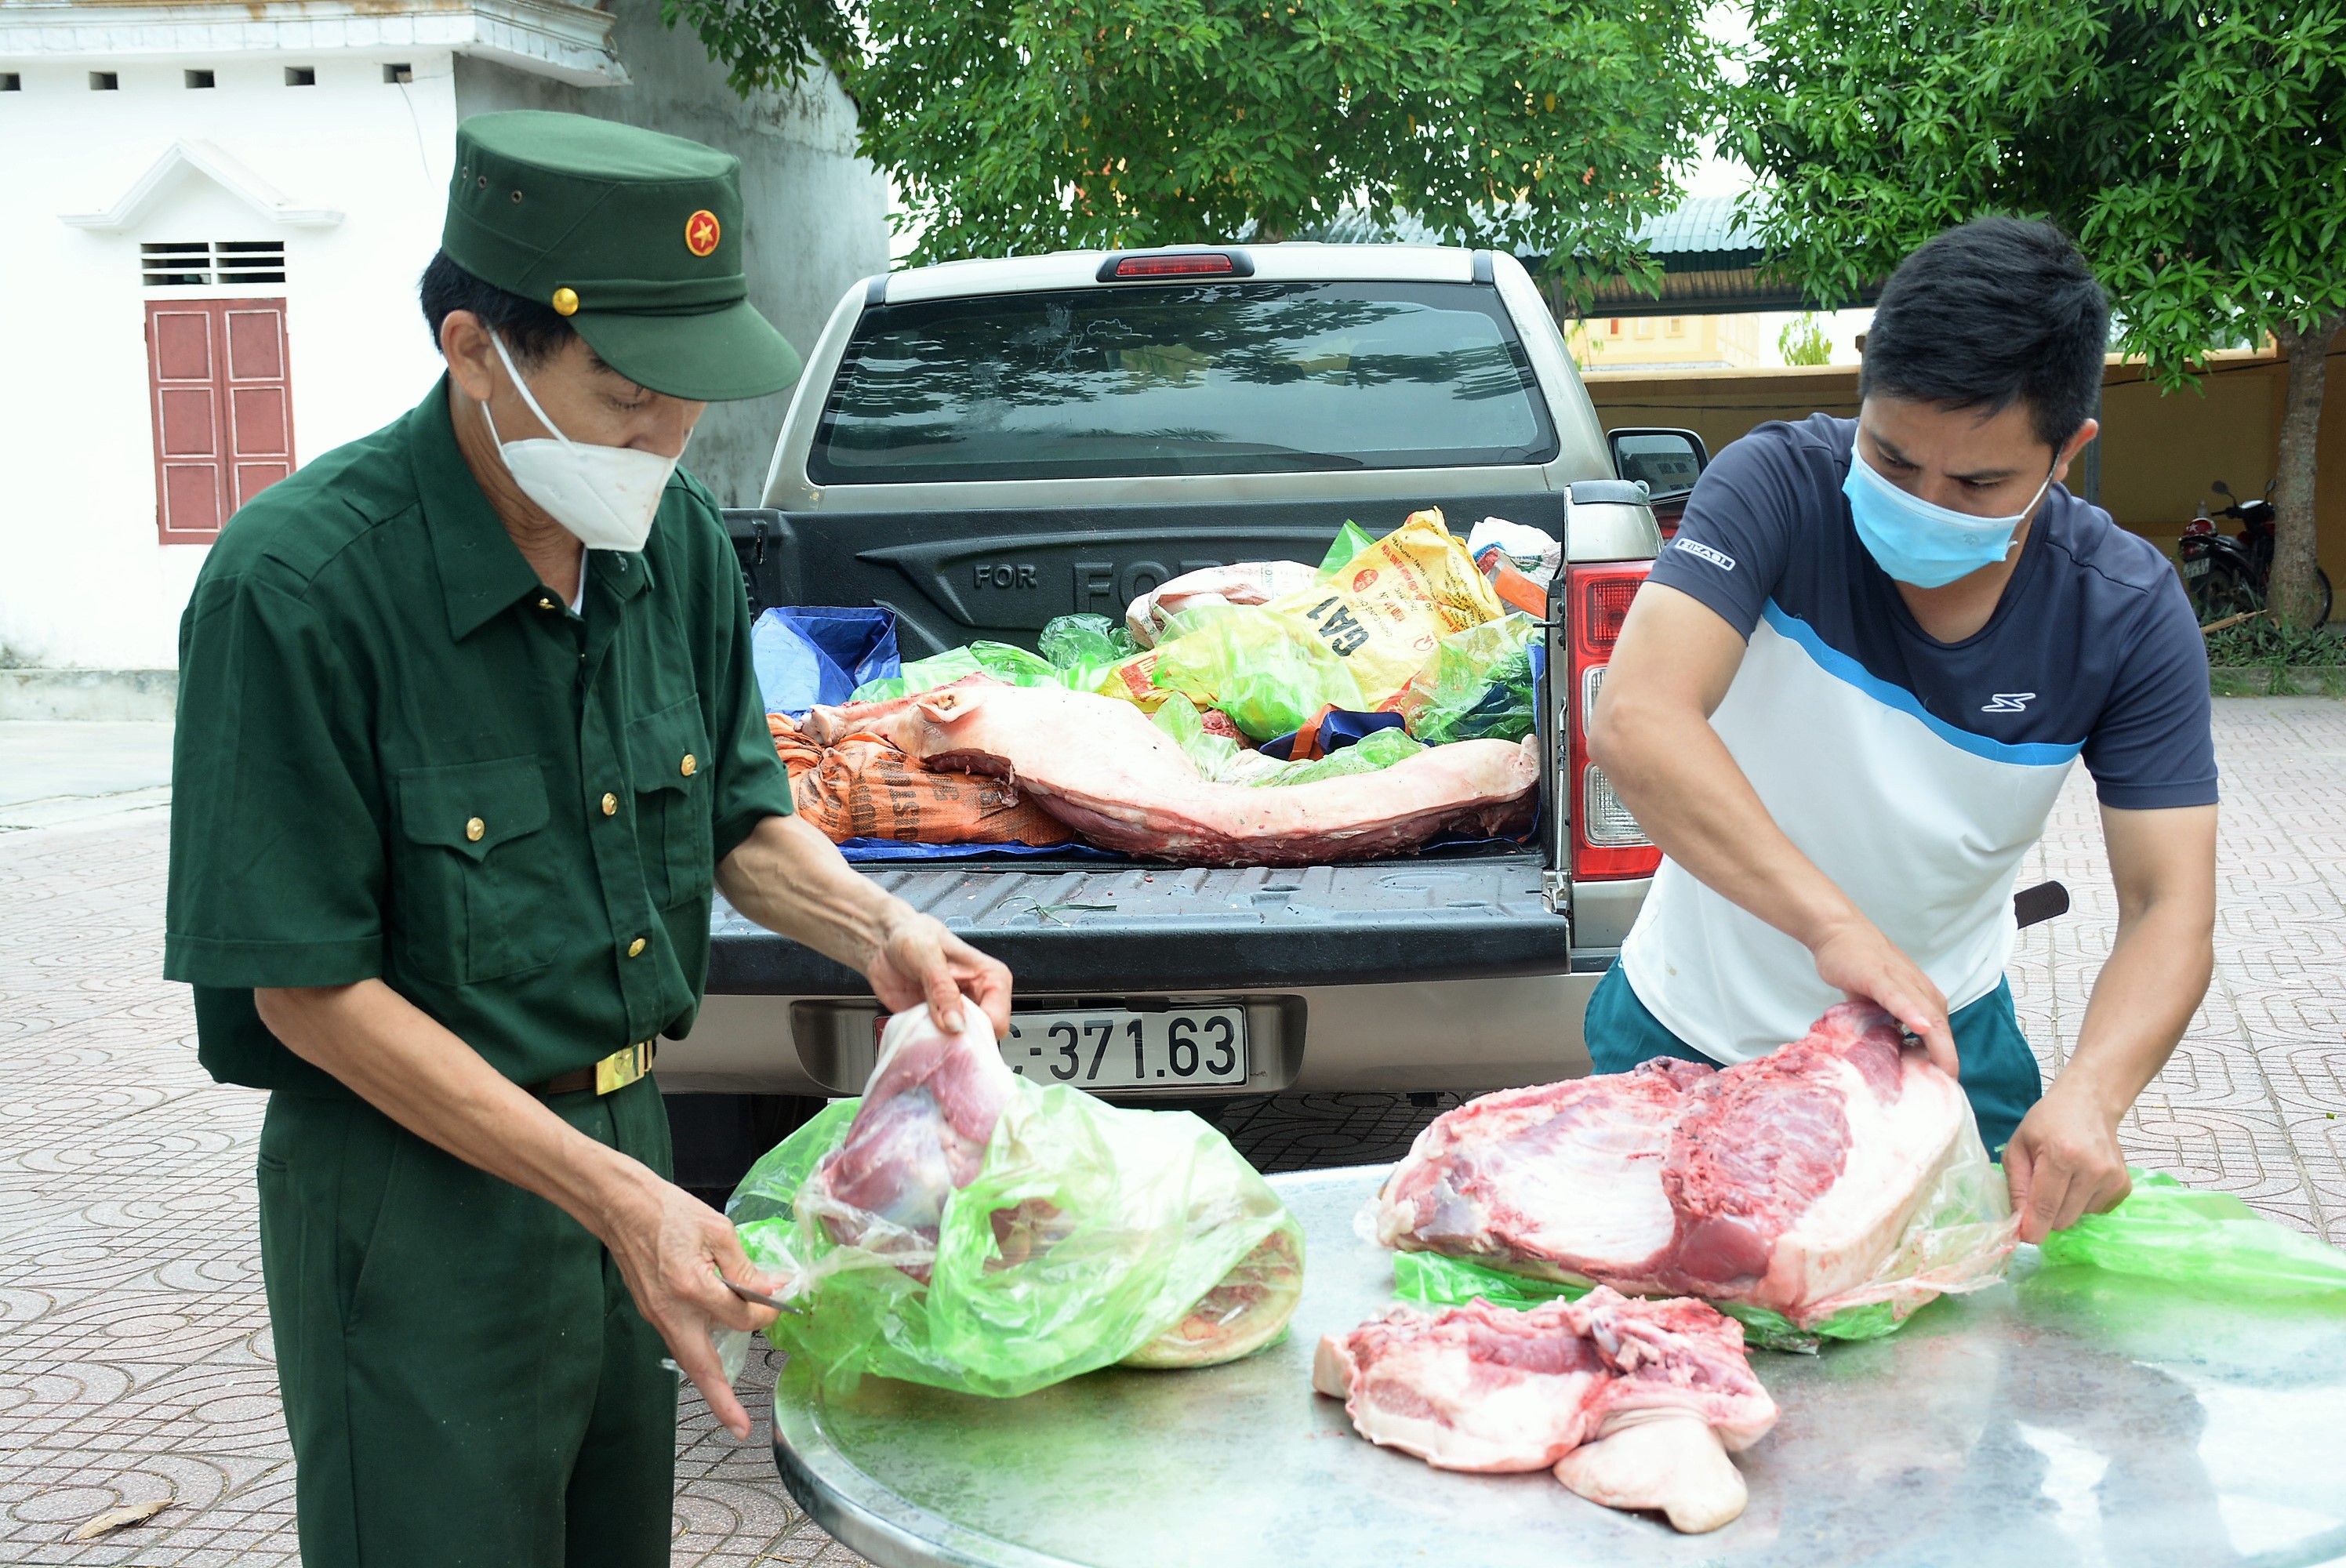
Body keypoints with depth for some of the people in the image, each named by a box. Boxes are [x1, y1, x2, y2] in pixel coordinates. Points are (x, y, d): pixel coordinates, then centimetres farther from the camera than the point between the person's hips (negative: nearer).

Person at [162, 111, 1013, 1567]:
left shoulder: (676, 533, -3)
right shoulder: (299, 584, -22)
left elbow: (739, 815, 11)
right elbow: (309, 990, -19)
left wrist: (879, 929, -9)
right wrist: (613, 1196, -22)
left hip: (627, 1132, 6)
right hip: (415, 1193, -6)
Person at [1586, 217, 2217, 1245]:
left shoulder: (2128, 613, -16)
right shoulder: (1779, 487, -24)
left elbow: (2170, 910, -19)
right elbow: (1635, 723, -37)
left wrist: (2089, 1093, -39)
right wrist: (1835, 923, -48)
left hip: (1944, 1038, 1)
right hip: (1694, 1032, -1)